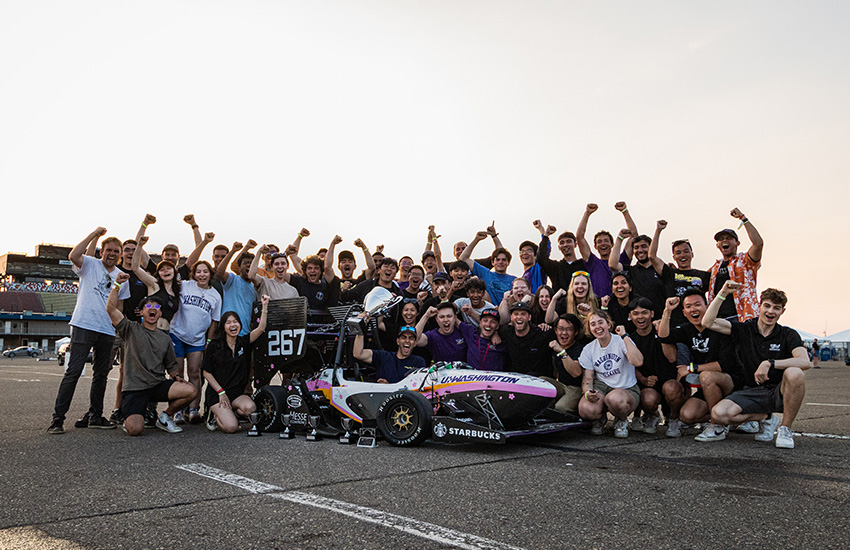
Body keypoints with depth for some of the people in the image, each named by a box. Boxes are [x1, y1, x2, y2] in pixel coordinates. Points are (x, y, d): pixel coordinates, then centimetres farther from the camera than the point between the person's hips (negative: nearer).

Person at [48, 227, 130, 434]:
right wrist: (94, 234, -15)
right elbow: (73, 256, -20)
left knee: (101, 374, 11)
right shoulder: (90, 264, 2)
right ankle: (58, 418, -4)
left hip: (108, 332, 5)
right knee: (73, 371, -10)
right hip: (84, 326, -5)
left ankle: (95, 416, 23)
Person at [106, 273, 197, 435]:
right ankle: (131, 418, 16)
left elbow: (171, 365, 20)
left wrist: (177, 377, -1)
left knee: (190, 390, -23)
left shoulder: (165, 338, 16)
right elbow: (111, 308, -10)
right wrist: (117, 284, -15)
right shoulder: (131, 329, 4)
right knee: (135, 430, -25)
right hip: (134, 388, -4)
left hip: (158, 385, 4)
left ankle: (165, 417, 5)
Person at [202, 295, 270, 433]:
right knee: (230, 427, -22)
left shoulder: (244, 342, 5)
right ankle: (214, 413, 11)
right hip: (216, 393, -3)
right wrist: (221, 392, -9)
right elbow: (207, 373, -1)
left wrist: (264, 306, -18)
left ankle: (227, 413, 2)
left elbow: (261, 328, -9)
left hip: (238, 392, 3)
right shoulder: (214, 346, -2)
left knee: (250, 408, -30)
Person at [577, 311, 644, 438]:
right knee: (586, 410, -31)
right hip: (601, 387, 2)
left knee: (614, 399, -40)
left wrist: (624, 336, -20)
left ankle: (622, 421, -2)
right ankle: (600, 417, 10)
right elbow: (587, 378, 4)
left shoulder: (621, 341, -5)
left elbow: (638, 362, -25)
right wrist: (587, 392, -20)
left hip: (627, 389, -2)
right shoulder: (588, 349, 6)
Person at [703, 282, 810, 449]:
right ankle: (765, 418, 5)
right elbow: (708, 322, -9)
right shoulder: (744, 329, 4)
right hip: (752, 392, 1)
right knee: (718, 414, -26)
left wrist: (770, 363, -30)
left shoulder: (789, 335, 0)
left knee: (794, 374, -35)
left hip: (779, 393, -1)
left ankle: (785, 429, -13)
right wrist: (723, 293, -14)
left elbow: (804, 362, -19)